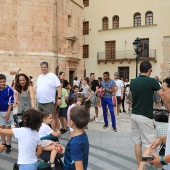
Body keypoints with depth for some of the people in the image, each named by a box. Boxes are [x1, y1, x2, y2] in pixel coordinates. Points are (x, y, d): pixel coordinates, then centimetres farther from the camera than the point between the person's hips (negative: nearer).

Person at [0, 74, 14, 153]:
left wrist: (8, 113, -16)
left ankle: (8, 145, 13)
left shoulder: (9, 90, -16)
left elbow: (11, 102, -14)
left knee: (8, 127, 4)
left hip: (7, 111, -4)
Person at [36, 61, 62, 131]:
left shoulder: (52, 76, -5)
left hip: (49, 102, -7)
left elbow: (59, 87, -9)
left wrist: (59, 98, -15)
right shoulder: (39, 77, 15)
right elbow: (36, 88, 20)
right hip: (39, 101, 7)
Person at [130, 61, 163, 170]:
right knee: (149, 144, 0)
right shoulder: (152, 81, -11)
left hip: (134, 115, 6)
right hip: (145, 117, -6)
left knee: (137, 143, 13)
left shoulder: (133, 82, 5)